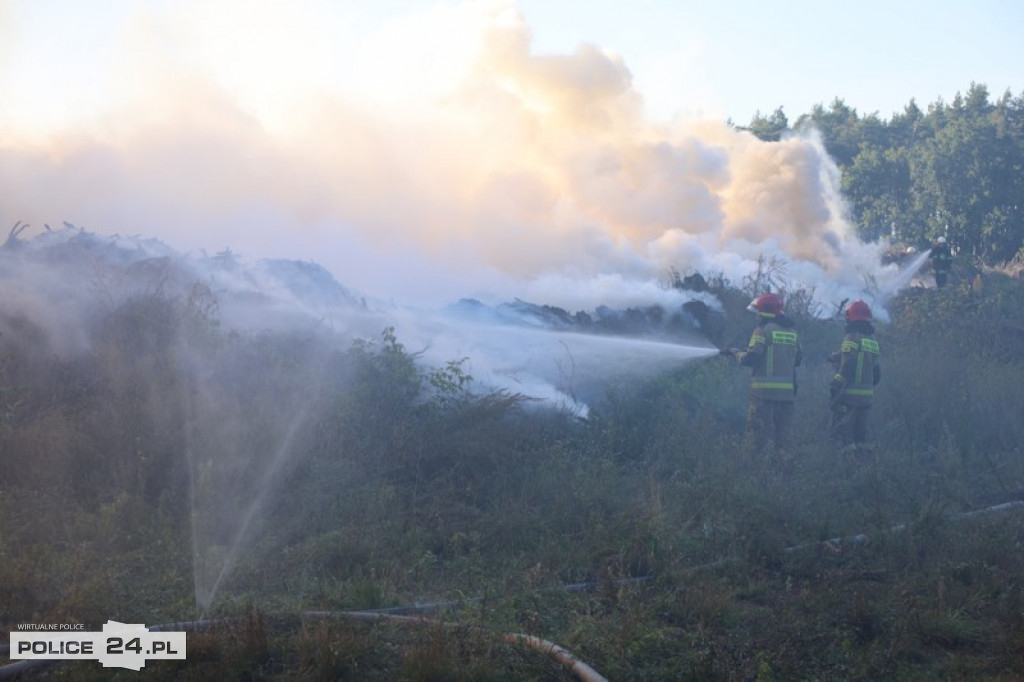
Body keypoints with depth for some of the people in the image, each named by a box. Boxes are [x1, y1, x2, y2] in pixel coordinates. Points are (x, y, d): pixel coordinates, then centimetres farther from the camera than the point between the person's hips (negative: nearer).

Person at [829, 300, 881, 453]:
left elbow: (847, 367, -18)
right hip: (866, 395, 8)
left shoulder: (852, 338, -10)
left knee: (842, 433, -6)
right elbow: (877, 372, 17)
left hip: (849, 395, -8)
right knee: (861, 434, 13)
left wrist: (835, 387, -14)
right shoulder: (872, 341, 14)